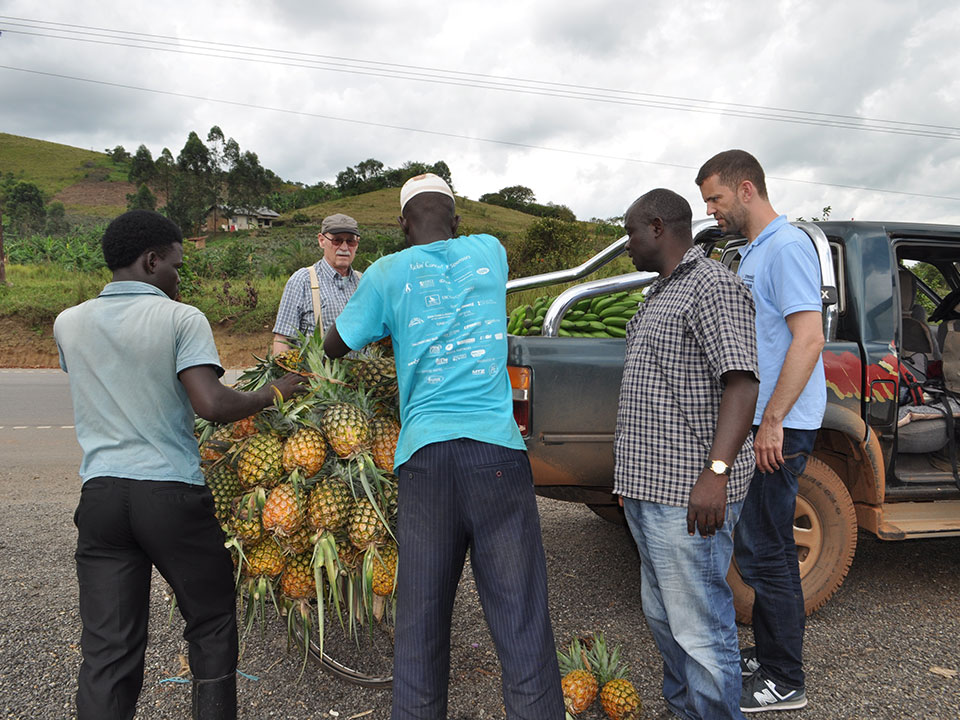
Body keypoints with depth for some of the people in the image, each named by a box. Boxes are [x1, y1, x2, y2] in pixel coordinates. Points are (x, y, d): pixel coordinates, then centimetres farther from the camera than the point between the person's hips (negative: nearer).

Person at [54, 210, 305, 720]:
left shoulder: (68, 323, 8)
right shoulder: (180, 319, -8)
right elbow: (212, 403, -19)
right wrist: (270, 394, -2)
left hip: (100, 493, 4)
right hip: (172, 494, -4)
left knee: (106, 648, 7)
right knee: (211, 624, 15)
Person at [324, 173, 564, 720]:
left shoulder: (388, 274, 7)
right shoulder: (490, 253, 11)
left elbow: (335, 346, 18)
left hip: (425, 453, 0)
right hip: (496, 449, 0)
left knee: (421, 621, 9)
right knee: (521, 617, 1)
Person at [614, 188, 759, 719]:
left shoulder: (713, 285, -11)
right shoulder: (660, 293, 20)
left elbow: (740, 382, -20)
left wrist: (716, 472, -28)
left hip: (689, 495, -10)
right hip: (648, 490, 10)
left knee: (700, 629, -3)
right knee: (662, 616, 21)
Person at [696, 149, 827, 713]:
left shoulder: (787, 247, -13)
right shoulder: (754, 252, 17)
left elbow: (809, 338, -22)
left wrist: (772, 422, -24)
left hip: (781, 426, -10)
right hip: (760, 421, 10)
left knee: (764, 551, -3)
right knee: (761, 545, 17)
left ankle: (785, 683, 11)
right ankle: (767, 656, 31)